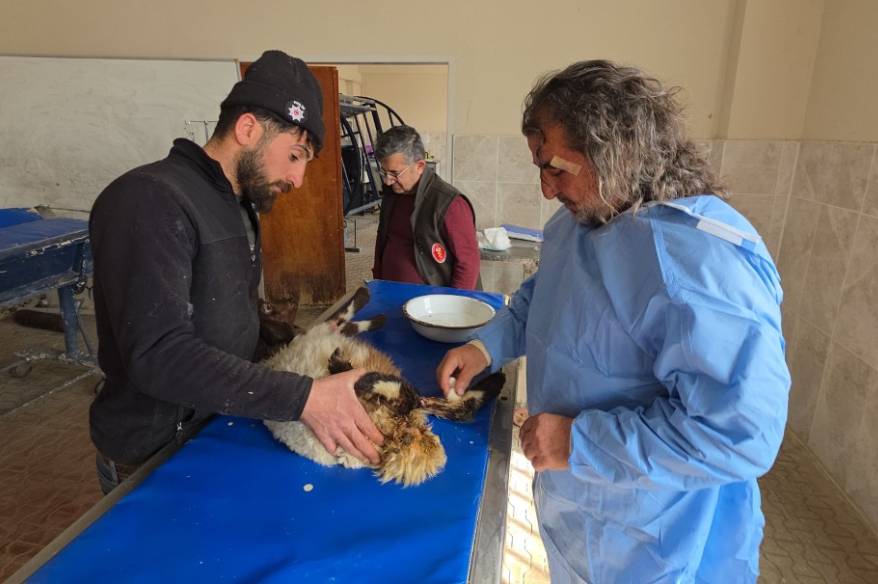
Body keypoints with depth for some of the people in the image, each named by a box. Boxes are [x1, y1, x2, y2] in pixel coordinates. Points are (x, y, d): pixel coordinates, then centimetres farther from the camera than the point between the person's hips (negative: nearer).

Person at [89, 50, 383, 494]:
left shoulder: (236, 205, 7)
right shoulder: (150, 200, -22)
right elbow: (157, 355, -32)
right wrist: (303, 398, -35)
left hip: (218, 429, 8)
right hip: (155, 458, -8)